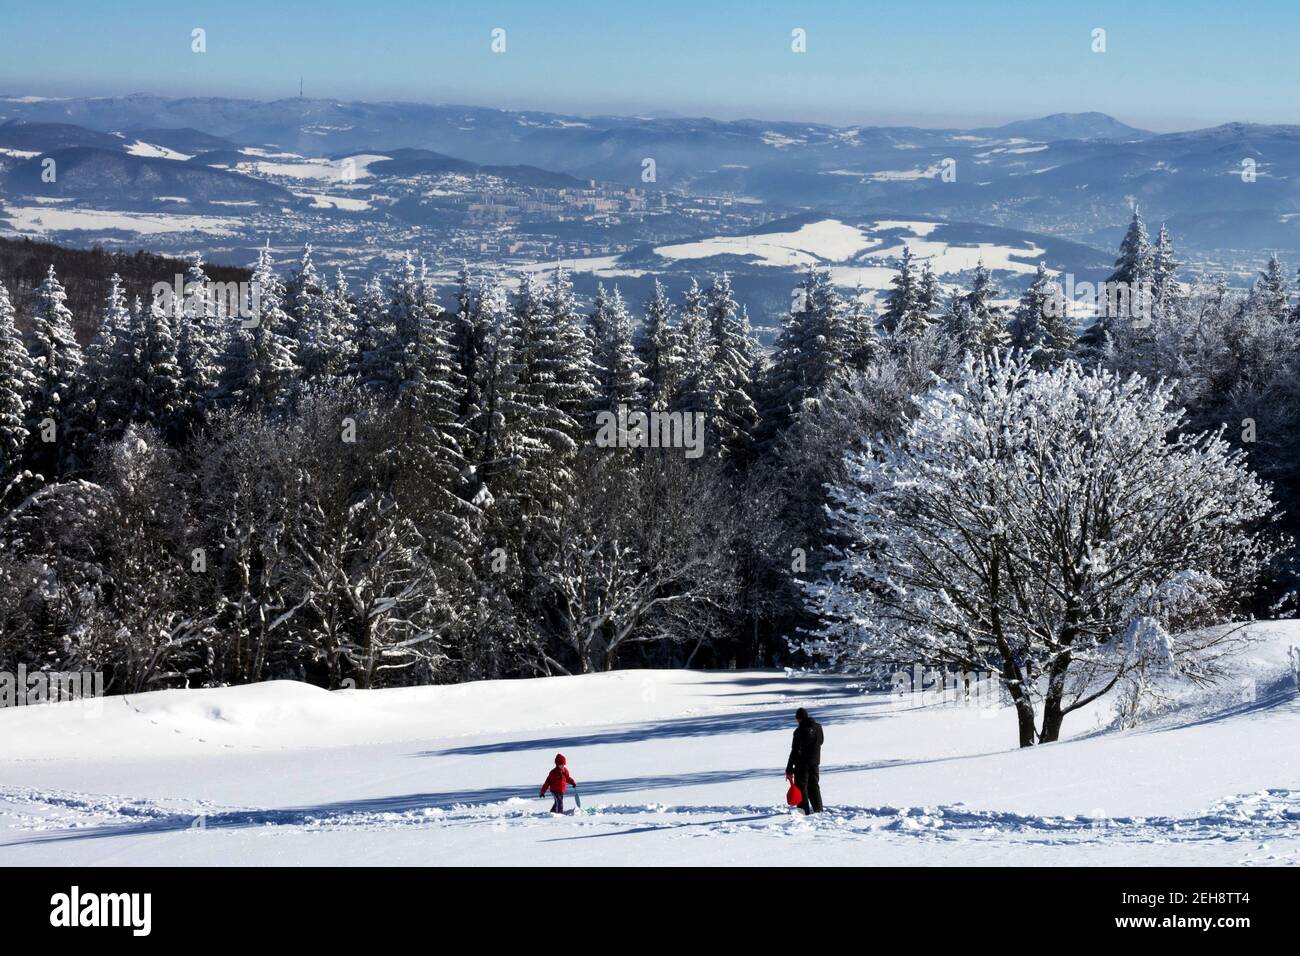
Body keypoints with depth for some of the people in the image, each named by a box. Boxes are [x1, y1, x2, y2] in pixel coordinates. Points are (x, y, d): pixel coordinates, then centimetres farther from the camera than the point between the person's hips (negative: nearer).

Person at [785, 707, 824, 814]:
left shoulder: (800, 731, -20)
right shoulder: (818, 727, 1)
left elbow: (795, 751, -20)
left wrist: (789, 769, -17)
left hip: (802, 764, -6)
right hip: (815, 762, 6)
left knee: (801, 786, 2)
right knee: (814, 785, 16)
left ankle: (804, 809, -2)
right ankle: (818, 808, 17)